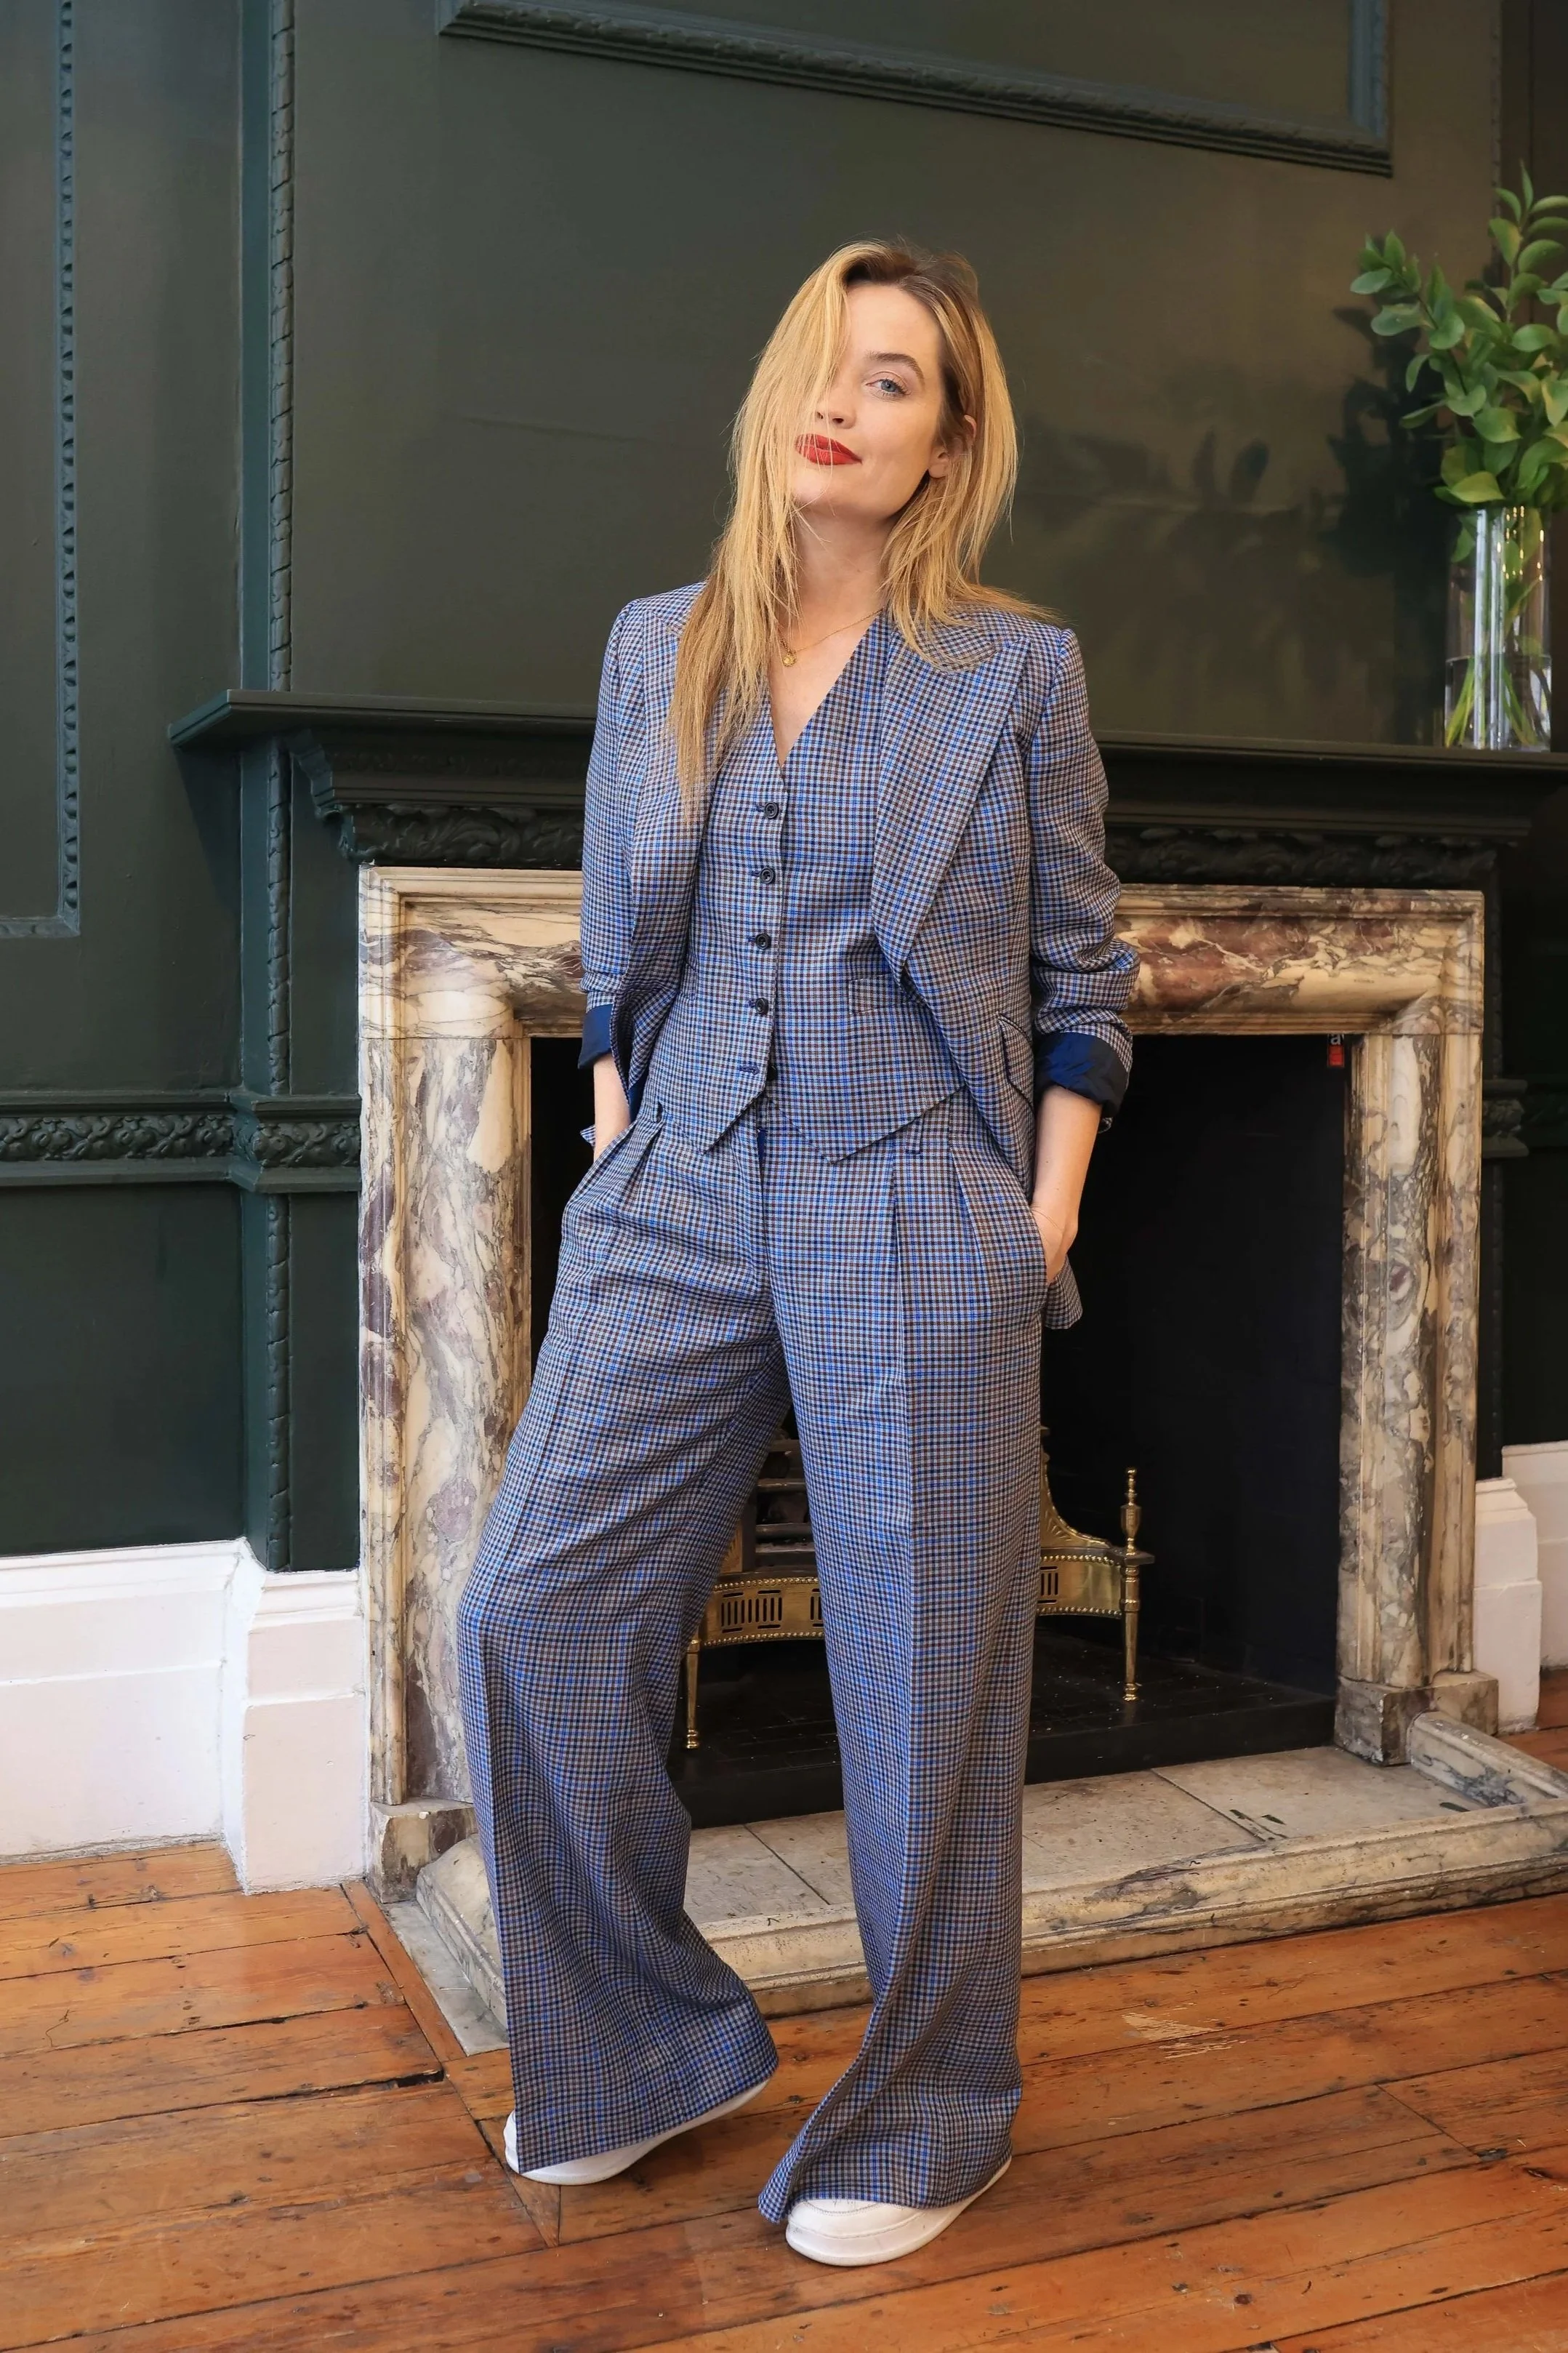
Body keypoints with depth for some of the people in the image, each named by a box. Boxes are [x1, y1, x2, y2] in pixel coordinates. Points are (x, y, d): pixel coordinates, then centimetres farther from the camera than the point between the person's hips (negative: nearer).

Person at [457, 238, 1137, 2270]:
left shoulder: (1016, 671, 2)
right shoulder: (653, 652, 11)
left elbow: (1080, 983, 4)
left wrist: (1044, 1228, -4)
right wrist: (614, 1140, 6)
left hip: (917, 1227, -3)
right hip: (678, 1216, 4)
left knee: (925, 1668, 3)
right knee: (537, 1615, 0)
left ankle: (928, 2117, 25)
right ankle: (644, 2046, 23)